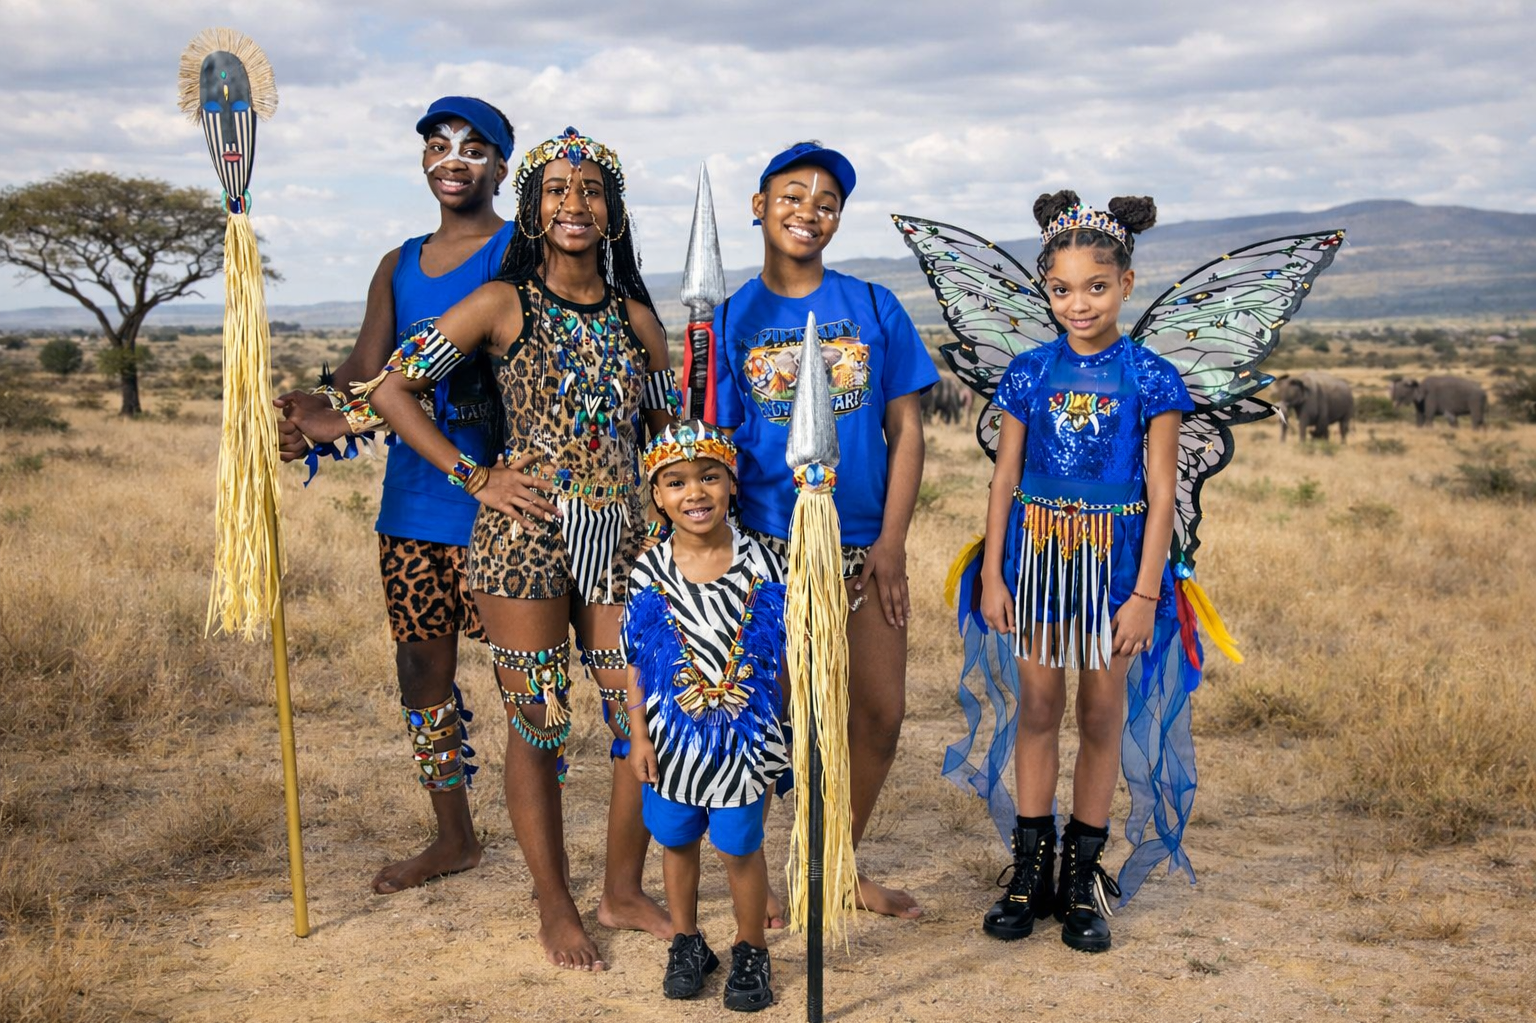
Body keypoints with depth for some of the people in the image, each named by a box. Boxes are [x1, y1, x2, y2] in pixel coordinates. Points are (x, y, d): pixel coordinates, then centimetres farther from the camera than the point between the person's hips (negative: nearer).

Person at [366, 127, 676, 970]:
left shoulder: (635, 317, 11)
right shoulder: (503, 304, -1)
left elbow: (666, 432, 20)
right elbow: (390, 389, -2)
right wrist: (474, 478, -7)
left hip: (622, 539, 4)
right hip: (524, 538, -4)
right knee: (537, 726, 4)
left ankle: (625, 889, 24)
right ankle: (555, 907, 20)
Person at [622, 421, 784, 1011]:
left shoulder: (758, 563, -7)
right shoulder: (649, 572, -6)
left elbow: (782, 652, 0)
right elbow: (636, 662, 0)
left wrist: (785, 729, 1)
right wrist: (639, 735, -3)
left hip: (742, 735, -1)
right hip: (673, 736, 2)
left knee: (739, 847, 6)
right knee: (678, 841, 15)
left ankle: (750, 951, 26)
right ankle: (686, 943, 34)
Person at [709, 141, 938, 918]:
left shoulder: (873, 308, 4)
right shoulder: (732, 319, 2)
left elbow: (905, 430, 2)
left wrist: (889, 544, -6)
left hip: (863, 548, 2)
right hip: (766, 549, -2)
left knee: (881, 717, 8)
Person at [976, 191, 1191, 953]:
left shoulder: (1149, 378, -4)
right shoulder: (1030, 373, 2)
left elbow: (1160, 494, -4)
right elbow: (1004, 479, 5)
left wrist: (1145, 592, -8)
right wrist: (992, 574, 1)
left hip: (1113, 555, -1)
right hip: (1037, 550, 2)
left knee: (1102, 715, 6)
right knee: (1039, 708, 7)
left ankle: (1082, 875, 19)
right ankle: (1030, 870, 18)